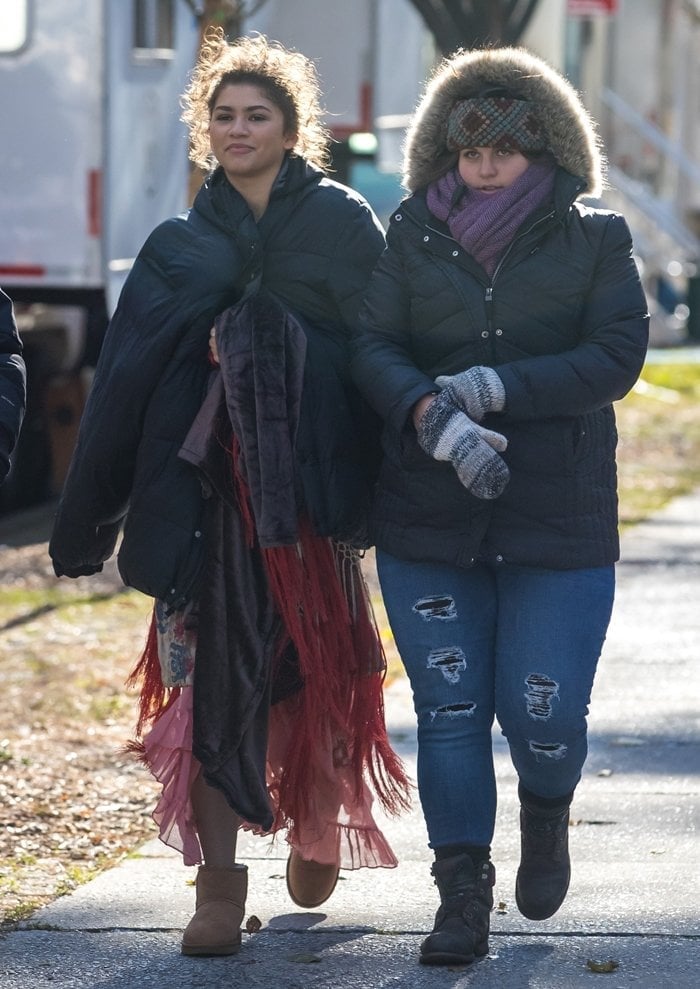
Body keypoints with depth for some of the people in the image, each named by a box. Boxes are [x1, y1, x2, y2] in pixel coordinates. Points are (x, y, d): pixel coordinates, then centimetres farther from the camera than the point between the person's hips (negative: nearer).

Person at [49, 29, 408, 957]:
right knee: (212, 672, -6)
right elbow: (122, 384, 10)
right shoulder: (179, 246, 13)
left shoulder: (344, 223, 6)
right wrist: (85, 523, 6)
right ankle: (218, 883, -6)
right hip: (207, 486, 1)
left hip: (313, 479, -1)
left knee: (318, 667, 4)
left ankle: (321, 824, 31)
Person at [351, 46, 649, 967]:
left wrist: (498, 387, -18)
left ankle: (546, 818, 29)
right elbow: (372, 347, -4)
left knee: (543, 711, -5)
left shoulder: (594, 240, 3)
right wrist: (433, 414, -24)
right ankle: (463, 893, 11)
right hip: (428, 519, 2)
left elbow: (618, 356, -8)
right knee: (448, 710, 1)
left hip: (559, 519, -1)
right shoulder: (413, 237, 6)